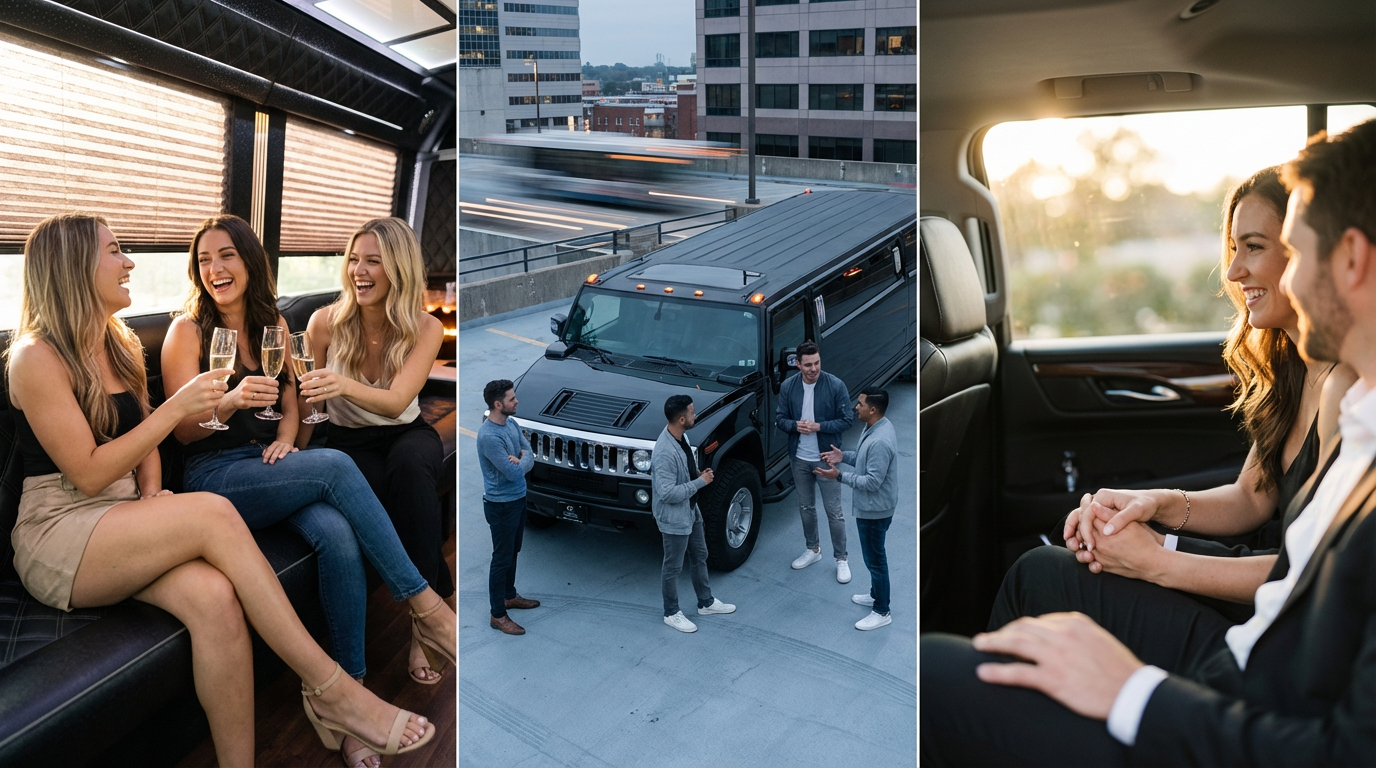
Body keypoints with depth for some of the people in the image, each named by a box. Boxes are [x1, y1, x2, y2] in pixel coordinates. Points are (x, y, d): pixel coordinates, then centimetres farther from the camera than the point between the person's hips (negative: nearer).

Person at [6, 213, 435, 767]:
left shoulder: (121, 345, 14)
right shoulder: (35, 357, -9)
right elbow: (88, 474, -15)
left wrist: (153, 493, 1)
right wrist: (177, 407, -16)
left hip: (124, 530, 6)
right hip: (56, 539, -6)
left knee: (213, 596, -29)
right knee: (214, 513, -30)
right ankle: (330, 690, -27)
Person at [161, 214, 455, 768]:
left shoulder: (272, 323, 14)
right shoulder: (188, 331, -1)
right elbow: (183, 430, -5)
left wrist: (285, 439, -1)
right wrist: (230, 404, -25)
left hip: (270, 463, 4)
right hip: (215, 476, -4)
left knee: (338, 535, -30)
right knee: (335, 466, -32)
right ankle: (426, 608, -26)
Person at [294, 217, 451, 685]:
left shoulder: (426, 329, -11)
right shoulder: (326, 323, -9)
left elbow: (396, 402, -26)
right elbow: (310, 400, 3)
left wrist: (345, 385, -45)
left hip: (408, 437, 0)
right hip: (349, 442, 0)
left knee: (409, 462, -39)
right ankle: (432, 598, -19)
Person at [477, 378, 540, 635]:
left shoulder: (512, 424, 2)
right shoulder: (489, 436, -27)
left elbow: (530, 455, 4)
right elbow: (514, 473, -26)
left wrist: (520, 459, -18)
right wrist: (522, 460, -6)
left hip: (518, 499, 9)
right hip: (501, 505, -9)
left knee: (513, 552, 24)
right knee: (502, 558, 2)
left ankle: (510, 595, 42)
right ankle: (498, 615, 13)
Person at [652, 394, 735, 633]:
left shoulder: (680, 436, -2)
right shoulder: (665, 452, -32)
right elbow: (667, 493, -32)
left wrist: (700, 476, -4)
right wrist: (700, 482, -24)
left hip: (691, 511, 10)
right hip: (674, 519, -10)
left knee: (700, 557, 23)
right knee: (673, 567, 10)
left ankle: (706, 603, 41)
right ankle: (672, 613, 28)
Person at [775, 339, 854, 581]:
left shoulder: (836, 386, -14)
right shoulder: (788, 386, -4)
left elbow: (846, 420, -10)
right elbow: (780, 418, 3)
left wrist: (818, 426, -22)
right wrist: (795, 425, -18)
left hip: (826, 459, -4)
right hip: (799, 459, 4)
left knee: (834, 511, 2)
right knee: (806, 507, 18)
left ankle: (841, 559, 15)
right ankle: (813, 549, 37)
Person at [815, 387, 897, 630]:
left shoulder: (880, 441, -32)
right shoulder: (875, 427, 0)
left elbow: (872, 482, -29)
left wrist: (839, 476, -26)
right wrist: (844, 456, 2)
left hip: (874, 510, -10)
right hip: (869, 507, 10)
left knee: (875, 559, 4)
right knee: (873, 556, 25)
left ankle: (881, 612, 18)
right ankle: (876, 594, 43)